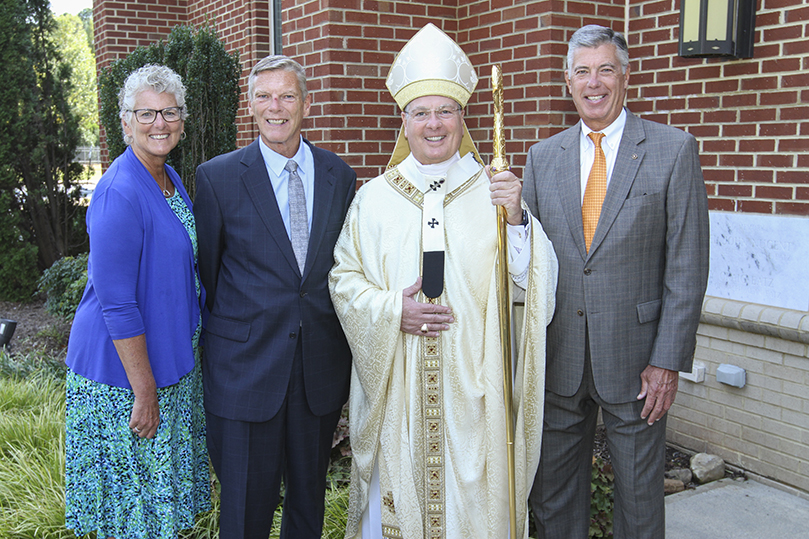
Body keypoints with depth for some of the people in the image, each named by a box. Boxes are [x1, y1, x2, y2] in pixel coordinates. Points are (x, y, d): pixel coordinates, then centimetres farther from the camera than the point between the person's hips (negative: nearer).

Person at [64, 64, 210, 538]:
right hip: (124, 371, -8)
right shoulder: (120, 193, -22)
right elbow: (116, 304, -23)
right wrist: (144, 391, -20)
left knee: (162, 489, 21)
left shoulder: (171, 179, 6)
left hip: (170, 356, 8)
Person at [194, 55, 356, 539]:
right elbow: (205, 273, 2)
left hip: (322, 366, 3)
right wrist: (212, 351, 5)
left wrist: (343, 343, 8)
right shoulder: (218, 176, -4)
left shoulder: (339, 175, 5)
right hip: (246, 366, -3)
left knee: (309, 498, 18)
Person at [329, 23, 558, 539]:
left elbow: (536, 280, -4)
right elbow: (344, 278, 5)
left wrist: (517, 218, -21)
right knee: (397, 494, 10)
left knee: (470, 494, 9)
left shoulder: (493, 191, 1)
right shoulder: (375, 197, 4)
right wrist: (392, 309, -12)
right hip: (395, 382, 1)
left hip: (472, 382, 0)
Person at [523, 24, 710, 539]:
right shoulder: (543, 156, 6)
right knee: (552, 491, 16)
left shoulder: (674, 149, -4)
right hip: (558, 358, 3)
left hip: (635, 359, -3)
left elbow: (688, 266, -7)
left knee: (639, 496, 13)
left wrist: (668, 361, -12)